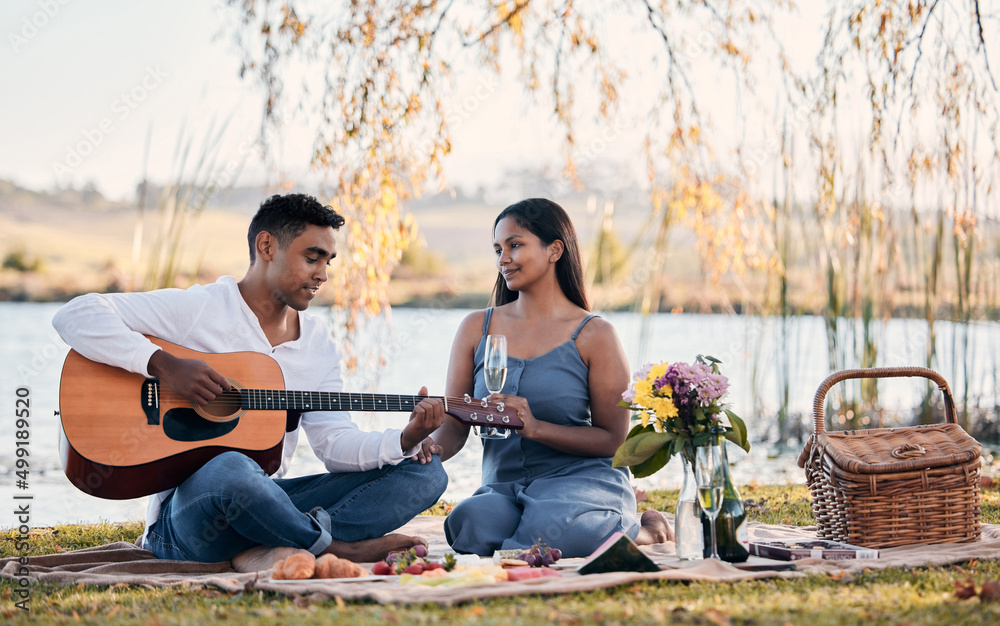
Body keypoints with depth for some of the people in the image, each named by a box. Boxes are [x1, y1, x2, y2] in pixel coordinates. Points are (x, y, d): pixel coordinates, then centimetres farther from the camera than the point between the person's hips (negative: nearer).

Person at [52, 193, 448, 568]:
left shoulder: (319, 344, 12)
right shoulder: (197, 309, -6)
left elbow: (335, 441, 5)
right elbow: (76, 315, -13)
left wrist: (406, 439, -13)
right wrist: (164, 365, -24)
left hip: (268, 502, 7)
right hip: (185, 513, -7)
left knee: (425, 472, -5)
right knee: (230, 469, -43)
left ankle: (274, 549, -25)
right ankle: (341, 548, -17)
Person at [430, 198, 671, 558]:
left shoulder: (594, 335, -1)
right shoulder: (476, 329, 10)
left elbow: (613, 439, -3)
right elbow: (454, 427, 7)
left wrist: (535, 427, -18)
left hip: (585, 479, -3)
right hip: (504, 487, 3)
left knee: (540, 540, -36)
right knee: (468, 525, -33)